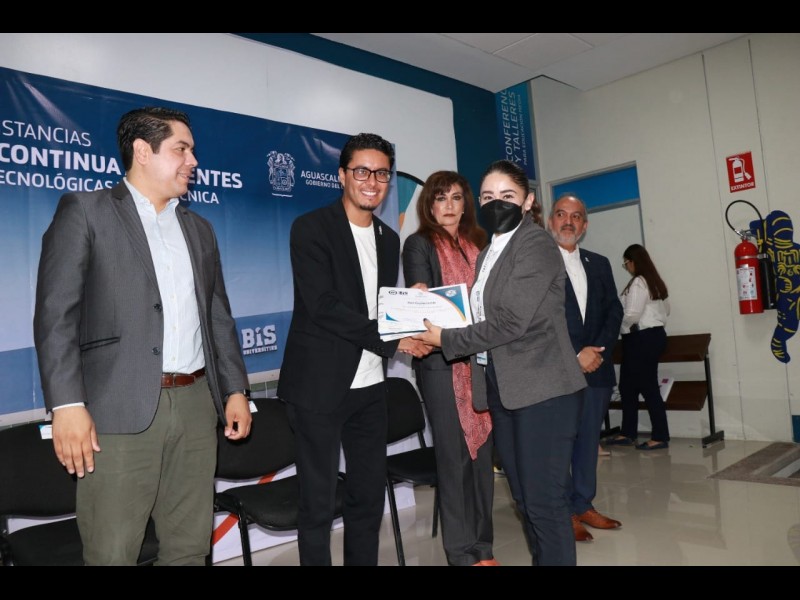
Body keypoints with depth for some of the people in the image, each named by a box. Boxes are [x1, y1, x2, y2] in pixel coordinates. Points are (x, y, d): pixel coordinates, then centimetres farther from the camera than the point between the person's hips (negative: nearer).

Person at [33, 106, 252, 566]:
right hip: (121, 410, -5)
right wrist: (67, 404, -14)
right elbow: (57, 314, -7)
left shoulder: (199, 229, 18)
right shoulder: (85, 211, 1)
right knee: (112, 553, 3)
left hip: (196, 405, 5)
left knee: (190, 548, 12)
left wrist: (235, 389, 10)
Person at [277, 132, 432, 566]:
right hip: (320, 384, -6)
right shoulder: (311, 228, -7)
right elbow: (321, 306, -17)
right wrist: (390, 340, -17)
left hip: (370, 385, 6)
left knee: (370, 494, 13)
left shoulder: (389, 239, 14)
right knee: (318, 501, 5)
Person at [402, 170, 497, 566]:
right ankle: (463, 551, 10)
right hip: (442, 361, -5)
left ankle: (482, 545, 20)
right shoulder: (418, 245, 3)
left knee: (482, 450, 8)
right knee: (454, 455, -1)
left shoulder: (478, 243, 17)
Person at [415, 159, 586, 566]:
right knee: (524, 498, 14)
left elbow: (512, 322, -18)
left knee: (545, 499, -2)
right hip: (503, 390, 8)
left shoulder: (535, 243, -9)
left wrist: (446, 339, -11)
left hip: (542, 390, -8)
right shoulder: (487, 254, 16)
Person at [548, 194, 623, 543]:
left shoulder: (599, 264, 16)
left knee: (589, 442, 12)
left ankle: (584, 505, 24)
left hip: (596, 368, 5)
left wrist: (598, 351, -4)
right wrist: (573, 356, -12)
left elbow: (614, 312, 12)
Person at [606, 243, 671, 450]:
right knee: (628, 386, 13)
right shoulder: (655, 281, 15)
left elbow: (632, 316, -19)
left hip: (642, 339, -10)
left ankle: (660, 437, 3)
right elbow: (666, 310, 23)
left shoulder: (638, 282, -14)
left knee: (648, 387, -4)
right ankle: (627, 433, 18)